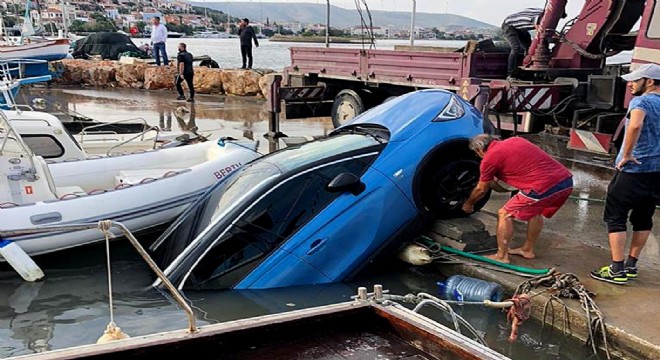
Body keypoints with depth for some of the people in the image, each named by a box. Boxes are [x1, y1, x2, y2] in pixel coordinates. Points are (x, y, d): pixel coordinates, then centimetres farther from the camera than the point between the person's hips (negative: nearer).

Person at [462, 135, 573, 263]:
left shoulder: (489, 158, 5)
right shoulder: (515, 140, 23)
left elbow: (481, 190, 18)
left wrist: (468, 204, 37)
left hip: (544, 186, -8)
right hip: (566, 180, 8)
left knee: (505, 214, 9)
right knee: (535, 210, 32)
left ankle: (501, 256, 16)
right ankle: (528, 250, 40)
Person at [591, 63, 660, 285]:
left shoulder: (642, 101, -13)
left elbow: (635, 125, -34)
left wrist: (627, 154, -24)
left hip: (634, 170, -8)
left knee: (616, 217, 0)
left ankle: (617, 270, -1)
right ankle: (631, 266, 23)